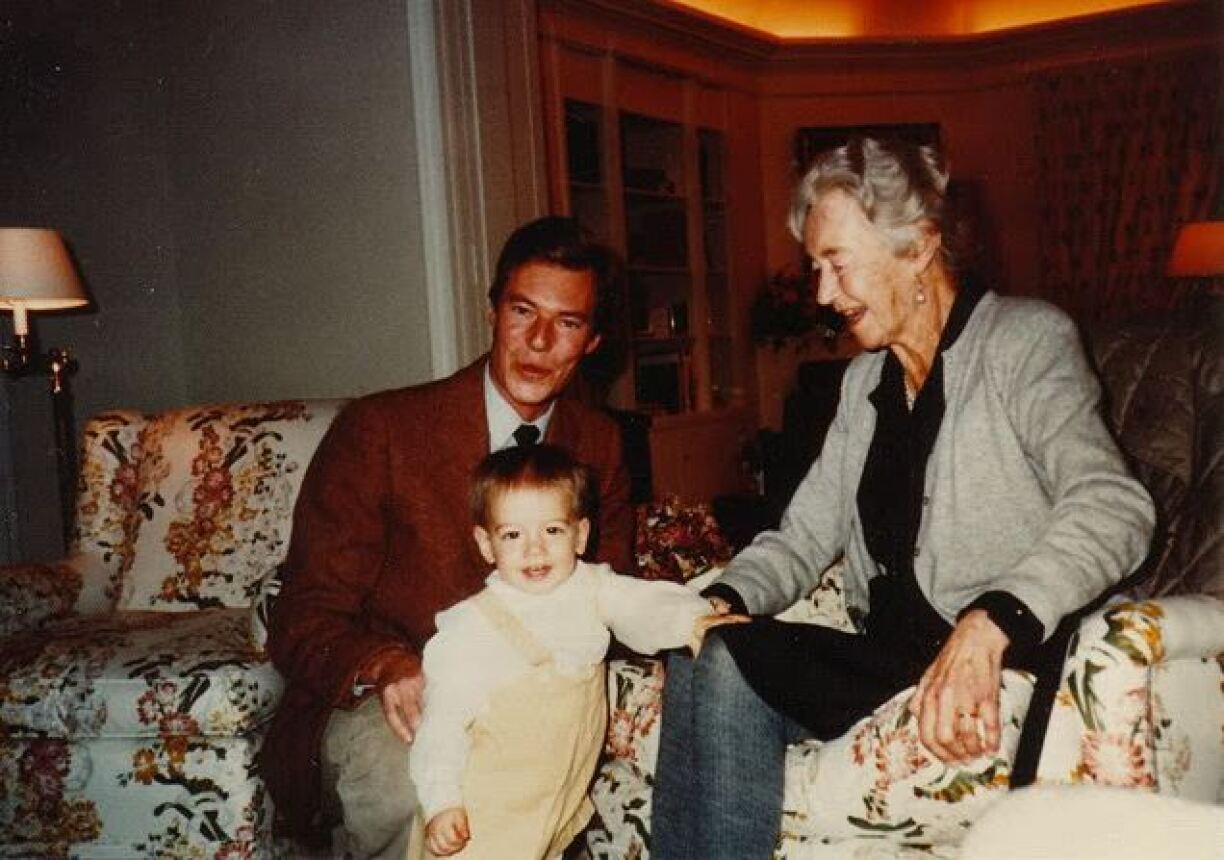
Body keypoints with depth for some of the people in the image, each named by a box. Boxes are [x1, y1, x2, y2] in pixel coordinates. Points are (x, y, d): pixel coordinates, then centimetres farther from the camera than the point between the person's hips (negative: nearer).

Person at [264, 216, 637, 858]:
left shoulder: (599, 445, 6)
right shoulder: (377, 429, -8)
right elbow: (303, 620, -8)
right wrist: (388, 668, -31)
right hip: (378, 703, -3)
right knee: (415, 794, -35)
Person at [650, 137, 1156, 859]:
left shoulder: (1027, 339, -4)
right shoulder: (865, 380, 18)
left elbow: (1112, 506, -20)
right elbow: (805, 535, 15)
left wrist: (988, 625, -36)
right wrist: (723, 599, -6)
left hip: (1005, 667, -6)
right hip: (890, 657, 7)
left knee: (723, 663, -23)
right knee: (705, 655, -18)